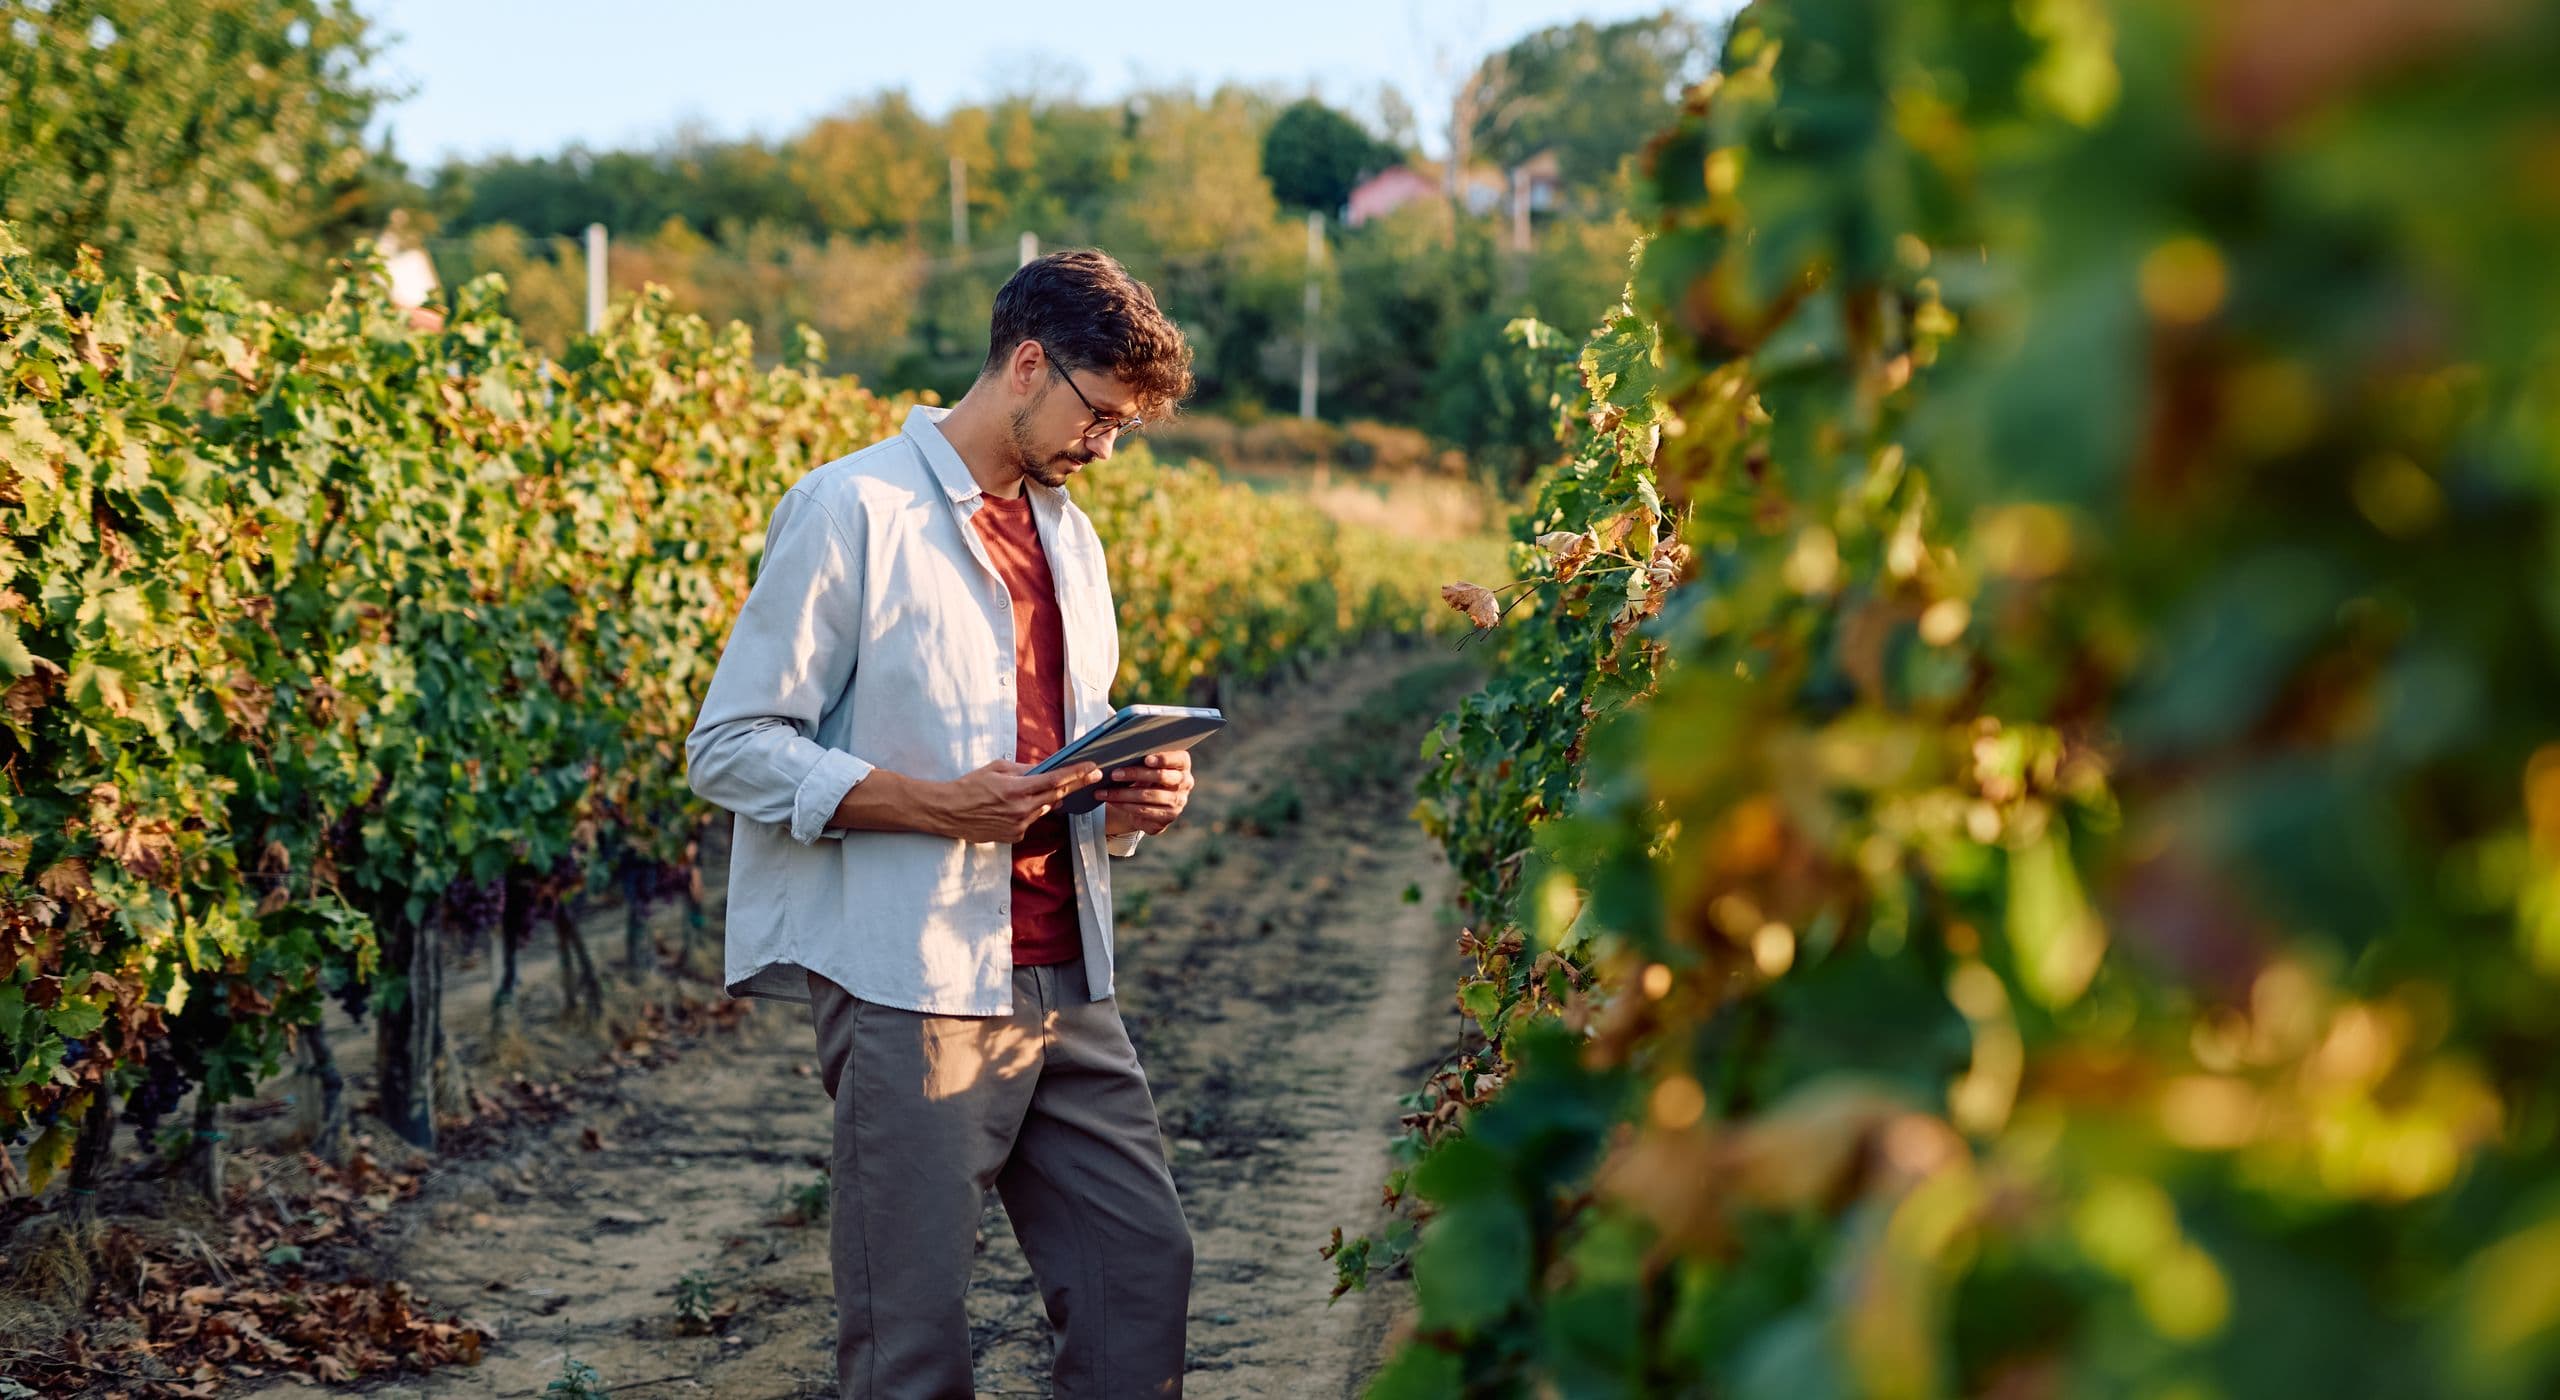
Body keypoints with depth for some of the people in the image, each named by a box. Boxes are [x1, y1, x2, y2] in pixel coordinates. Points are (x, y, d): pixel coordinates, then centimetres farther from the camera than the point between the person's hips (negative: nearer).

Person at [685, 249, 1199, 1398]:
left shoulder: (1069, 537, 17)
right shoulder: (851, 509, -7)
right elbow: (729, 751, -10)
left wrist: (1133, 797, 3)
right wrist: (938, 805, -21)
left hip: (1064, 980, 7)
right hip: (911, 988, -7)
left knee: (1143, 1267, 6)